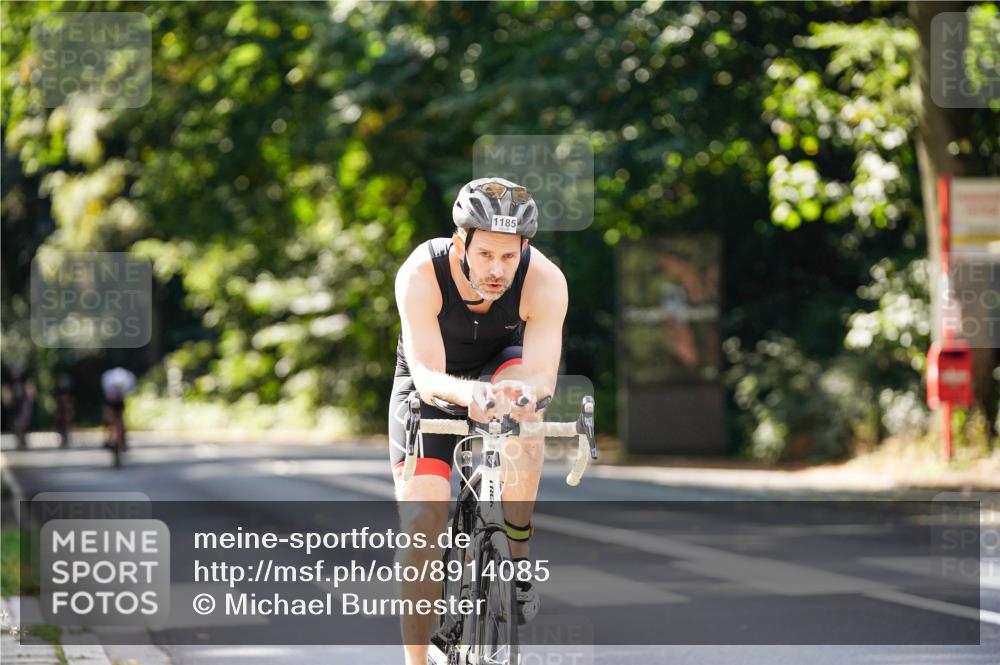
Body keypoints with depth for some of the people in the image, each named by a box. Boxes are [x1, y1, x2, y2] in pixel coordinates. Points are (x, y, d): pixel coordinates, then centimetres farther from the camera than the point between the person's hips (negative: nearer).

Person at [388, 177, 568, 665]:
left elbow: (543, 376, -34)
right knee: (421, 524, -16)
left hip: (502, 368, 1)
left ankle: (518, 556, -20)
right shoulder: (421, 275, -32)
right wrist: (466, 392, -60)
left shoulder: (545, 282, -29)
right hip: (431, 384, 0)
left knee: (523, 410, -37)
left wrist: (523, 390, -59)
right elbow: (427, 376, -38)